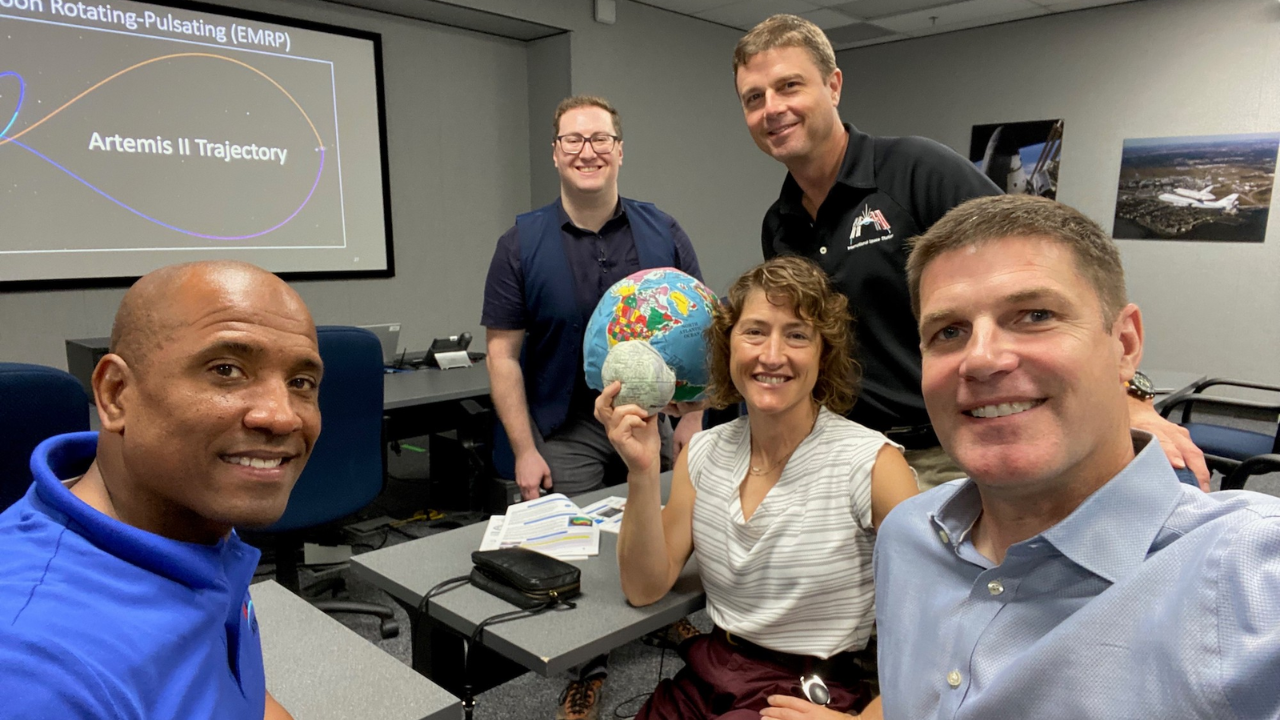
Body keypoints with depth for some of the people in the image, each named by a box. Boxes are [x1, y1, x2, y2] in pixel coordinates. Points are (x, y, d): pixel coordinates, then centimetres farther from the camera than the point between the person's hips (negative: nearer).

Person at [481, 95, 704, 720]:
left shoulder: (664, 235, 0)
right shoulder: (521, 243, -5)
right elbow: (502, 352, -5)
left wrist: (692, 419, -4)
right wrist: (524, 450, -8)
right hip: (565, 431, -1)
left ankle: (679, 621, 40)